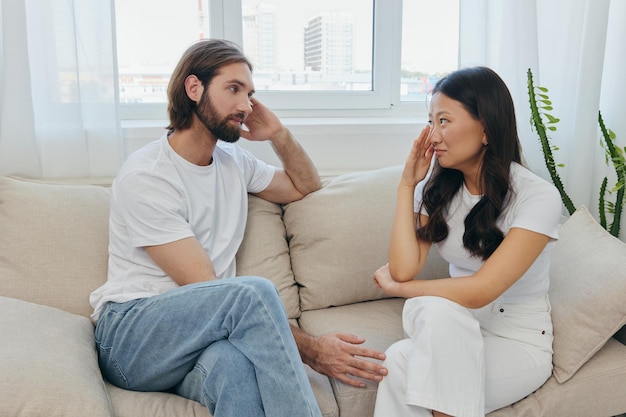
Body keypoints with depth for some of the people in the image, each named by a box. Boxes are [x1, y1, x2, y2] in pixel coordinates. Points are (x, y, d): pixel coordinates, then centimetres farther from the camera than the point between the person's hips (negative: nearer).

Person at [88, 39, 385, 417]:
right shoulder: (144, 176, -12)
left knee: (235, 362, -36)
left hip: (206, 338, 5)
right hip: (131, 337, -4)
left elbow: (306, 186, 28)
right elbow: (205, 291, -18)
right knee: (253, 290, -35)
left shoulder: (234, 161, 12)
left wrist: (279, 135, 8)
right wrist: (310, 347, -20)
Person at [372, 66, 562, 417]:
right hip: (453, 327, 4)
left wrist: (395, 287, -12)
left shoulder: (538, 197, -19)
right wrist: (407, 185, -13)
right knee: (435, 309, -32)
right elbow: (404, 269, -13)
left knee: (400, 362, -29)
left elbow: (479, 292, -24)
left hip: (518, 343, -4)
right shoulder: (438, 185, -3)